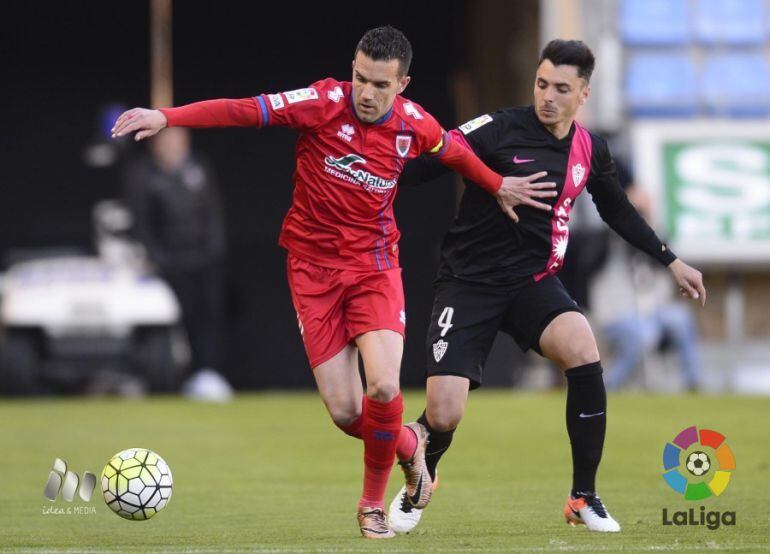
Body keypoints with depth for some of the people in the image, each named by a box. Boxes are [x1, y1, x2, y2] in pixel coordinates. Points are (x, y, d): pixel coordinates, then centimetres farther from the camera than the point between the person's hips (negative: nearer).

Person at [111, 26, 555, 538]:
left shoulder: (413, 125, -5)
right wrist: (166, 117, -31)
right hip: (313, 268, -1)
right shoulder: (326, 103, -14)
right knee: (345, 412, -5)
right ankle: (409, 446, 30)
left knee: (384, 387, -20)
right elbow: (244, 110, -21)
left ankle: (374, 505, 4)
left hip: (374, 265, 1)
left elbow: (455, 152, 18)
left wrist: (498, 187, 30)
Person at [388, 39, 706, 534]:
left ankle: (585, 499, -13)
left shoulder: (589, 149, 4)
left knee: (582, 349, -29)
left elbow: (619, 212, 21)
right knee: (443, 417, -15)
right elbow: (425, 164, -14)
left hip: (533, 283, 3)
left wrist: (671, 261, 24)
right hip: (469, 283, -3)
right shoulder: (497, 130, -12)